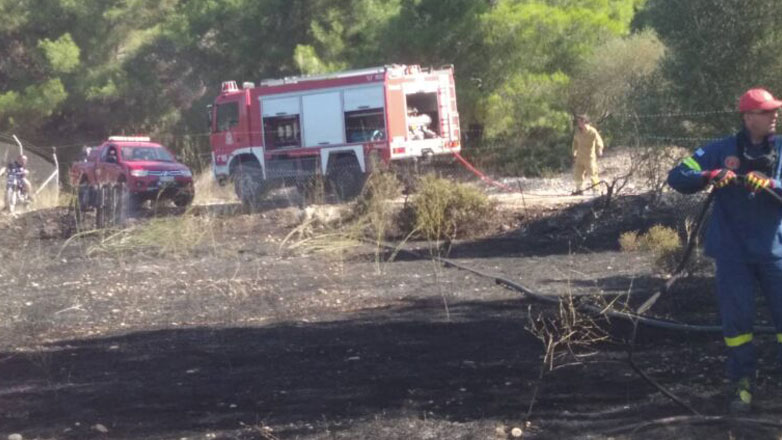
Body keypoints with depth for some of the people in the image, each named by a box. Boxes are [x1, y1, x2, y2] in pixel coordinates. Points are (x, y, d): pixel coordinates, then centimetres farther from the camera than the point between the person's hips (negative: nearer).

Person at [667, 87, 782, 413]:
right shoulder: (721, 151, -2)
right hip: (733, 252, -1)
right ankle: (742, 382, 17)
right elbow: (677, 176, -7)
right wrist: (710, 176, -24)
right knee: (736, 318, 4)